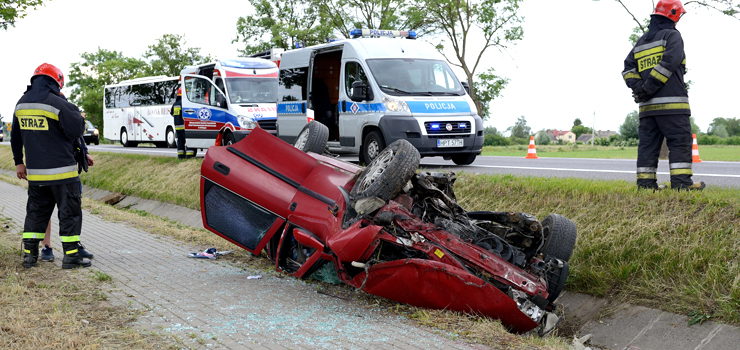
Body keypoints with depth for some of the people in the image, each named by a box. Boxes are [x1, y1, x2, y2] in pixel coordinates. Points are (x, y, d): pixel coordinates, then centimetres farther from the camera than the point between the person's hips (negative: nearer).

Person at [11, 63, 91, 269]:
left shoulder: (21, 104, 10)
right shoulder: (57, 103, -15)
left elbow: (16, 137, 19)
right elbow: (77, 131, -15)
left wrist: (19, 162, 28)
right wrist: (78, 116, 5)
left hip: (34, 172, 6)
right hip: (61, 170, -6)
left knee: (36, 211, 16)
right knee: (69, 212, 2)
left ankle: (29, 254, 17)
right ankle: (71, 256, 3)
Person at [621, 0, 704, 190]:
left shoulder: (641, 42, 21)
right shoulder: (671, 36, -1)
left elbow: (628, 69, 12)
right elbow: (670, 61, -16)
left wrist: (638, 86, -1)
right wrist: (650, 87, -16)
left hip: (647, 106, 7)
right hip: (672, 102, -7)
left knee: (648, 143, 6)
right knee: (680, 141, -5)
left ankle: (645, 182, 3)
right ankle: (681, 180, -11)